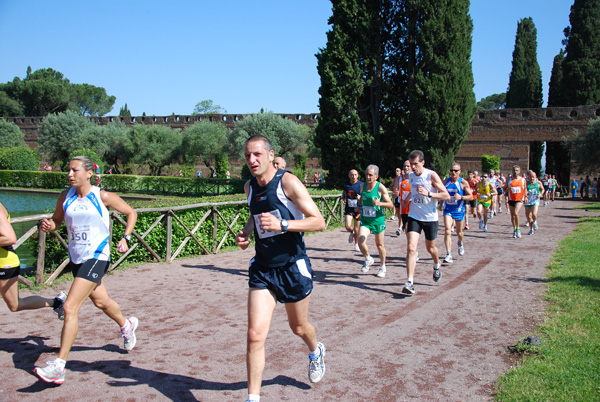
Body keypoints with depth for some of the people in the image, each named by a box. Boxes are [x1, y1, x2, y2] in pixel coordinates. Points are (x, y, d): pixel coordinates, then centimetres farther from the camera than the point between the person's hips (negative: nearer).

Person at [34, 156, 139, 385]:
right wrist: (48, 225, -8)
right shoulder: (65, 197, 2)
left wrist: (126, 238, -9)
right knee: (100, 301, 24)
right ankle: (126, 325, 53)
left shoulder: (102, 197, -10)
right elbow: (57, 220, 15)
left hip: (96, 258, -6)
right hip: (76, 259, 6)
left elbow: (131, 213, 3)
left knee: (70, 308, -15)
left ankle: (58, 367, -11)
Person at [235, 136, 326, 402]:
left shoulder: (288, 182, -15)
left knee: (298, 327, 18)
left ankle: (316, 352, 54)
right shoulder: (250, 187, 4)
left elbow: (319, 222, -18)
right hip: (262, 268, 4)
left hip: (293, 267, -4)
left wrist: (282, 225, -30)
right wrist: (246, 231, 4)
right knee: (255, 335, -7)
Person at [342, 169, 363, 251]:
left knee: (356, 228, 7)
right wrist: (343, 199, -1)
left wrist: (360, 207, -22)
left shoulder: (361, 185, -10)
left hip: (358, 209, -2)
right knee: (348, 226, -14)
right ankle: (351, 233, 22)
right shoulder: (346, 183, 1)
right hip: (348, 208, 2)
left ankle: (356, 244, 30)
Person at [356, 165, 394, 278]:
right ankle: (368, 259, 11)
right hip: (365, 220, 3)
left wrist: (380, 203, -28)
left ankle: (382, 267, 33)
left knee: (380, 245, 11)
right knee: (361, 241, -17)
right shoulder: (363, 186, 3)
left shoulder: (381, 188, -11)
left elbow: (391, 204, -12)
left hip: (378, 220, -3)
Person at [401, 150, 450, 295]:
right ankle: (409, 283, -14)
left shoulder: (432, 175, -15)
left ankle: (437, 266, 51)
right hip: (414, 217, 3)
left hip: (430, 218, -3)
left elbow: (447, 196, -19)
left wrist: (428, 193, -29)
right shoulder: (411, 176, 2)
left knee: (430, 248, 16)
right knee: (411, 248, -14)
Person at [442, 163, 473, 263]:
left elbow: (471, 196, -9)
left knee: (459, 232, 15)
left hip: (459, 210, -1)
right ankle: (449, 255, -16)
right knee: (447, 231, -15)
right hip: (448, 210, 1)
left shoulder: (463, 182, -9)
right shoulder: (446, 181, 2)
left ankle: (460, 243, 51)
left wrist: (461, 197, -25)